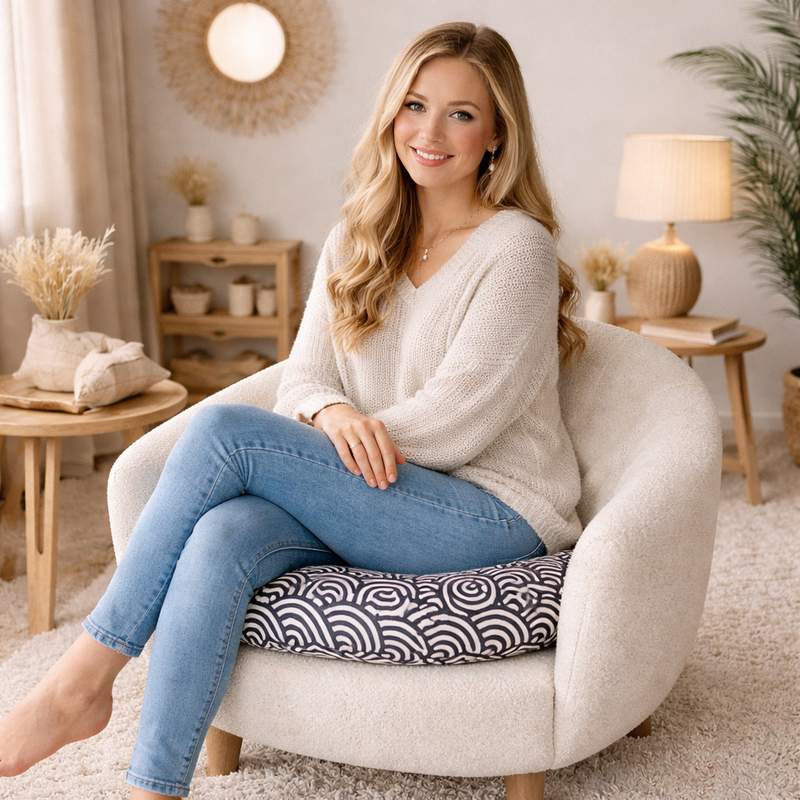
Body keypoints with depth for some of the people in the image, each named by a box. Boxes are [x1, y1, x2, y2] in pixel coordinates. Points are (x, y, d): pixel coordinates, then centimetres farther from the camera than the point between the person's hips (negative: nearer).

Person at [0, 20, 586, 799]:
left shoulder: (516, 247, -8)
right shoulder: (355, 240, 13)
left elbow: (454, 422, -14)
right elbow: (303, 379, 6)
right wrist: (333, 414, -18)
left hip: (493, 510, -5)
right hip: (372, 500, 5)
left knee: (223, 426, -23)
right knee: (223, 538, -29)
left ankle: (83, 677, -14)